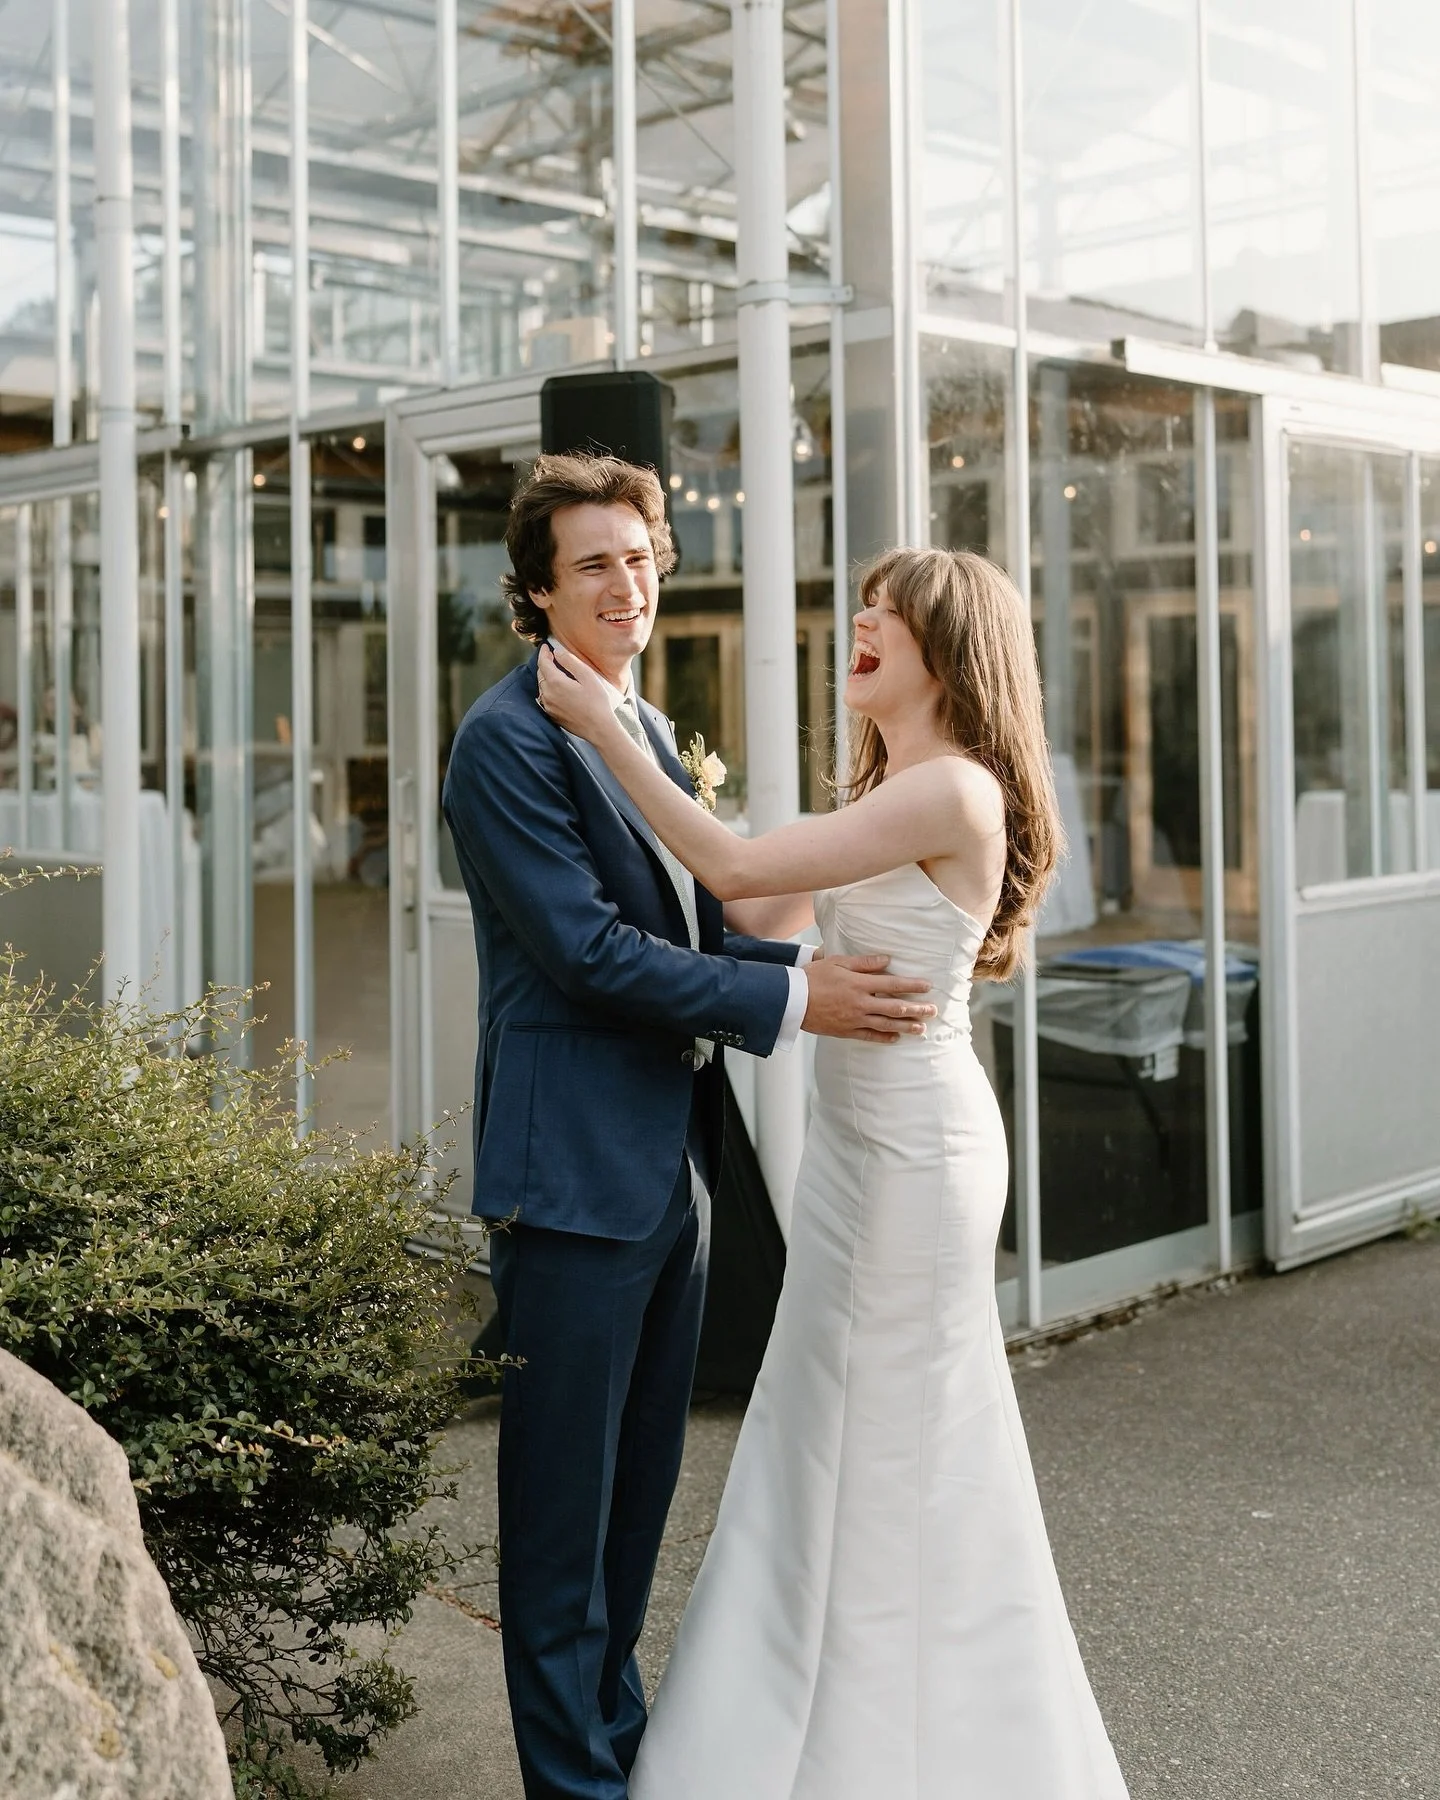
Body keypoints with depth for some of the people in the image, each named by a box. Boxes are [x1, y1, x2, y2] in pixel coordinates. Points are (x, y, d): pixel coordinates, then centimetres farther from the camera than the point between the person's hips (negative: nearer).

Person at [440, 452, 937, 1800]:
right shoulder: (509, 738, -13)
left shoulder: (652, 730, 16)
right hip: (576, 1168, -9)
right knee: (564, 1487, 5)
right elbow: (589, 949, -20)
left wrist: (842, 965, 2)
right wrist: (794, 1002, -20)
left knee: (641, 1476, 19)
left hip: (672, 1159, 9)